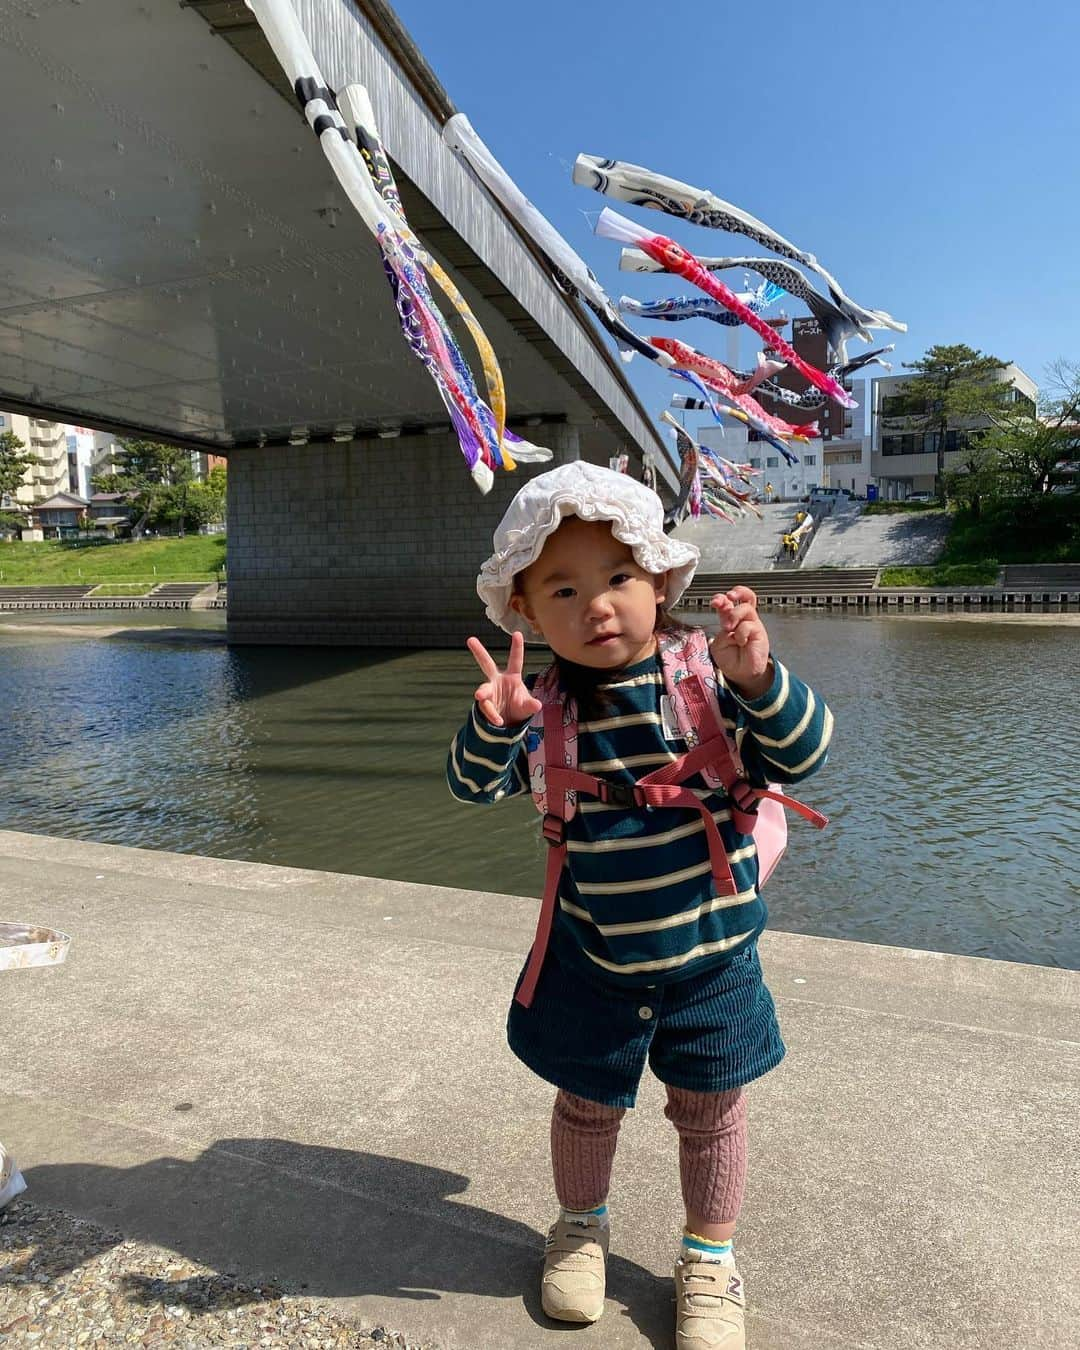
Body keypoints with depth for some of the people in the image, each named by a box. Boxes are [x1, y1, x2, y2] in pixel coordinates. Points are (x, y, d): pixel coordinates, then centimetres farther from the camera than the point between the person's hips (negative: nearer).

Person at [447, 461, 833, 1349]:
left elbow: (802, 756, -17)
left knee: (710, 1110, 17)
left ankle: (710, 1259, 45)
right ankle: (580, 1227, 52)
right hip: (592, 953, 2)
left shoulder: (707, 667, -15)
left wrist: (759, 681, -37)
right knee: (586, 1102, 22)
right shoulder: (546, 702, -10)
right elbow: (477, 784, -15)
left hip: (710, 950, -1)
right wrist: (493, 724, -37)